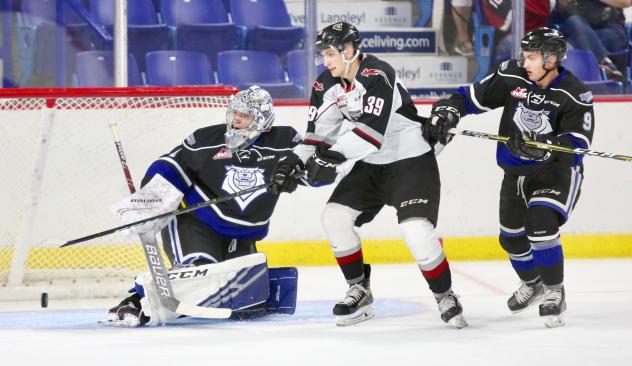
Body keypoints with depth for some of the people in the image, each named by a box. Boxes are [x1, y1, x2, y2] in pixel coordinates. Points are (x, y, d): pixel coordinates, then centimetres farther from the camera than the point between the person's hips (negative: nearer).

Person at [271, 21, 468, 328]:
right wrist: (293, 162, -16)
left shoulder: (377, 76, -26)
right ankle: (359, 291, 9)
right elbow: (319, 132, 0)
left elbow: (372, 130, -36)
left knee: (416, 229, -22)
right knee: (334, 216, -6)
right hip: (370, 165, 8)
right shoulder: (327, 85, -1)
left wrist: (335, 157, -44)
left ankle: (445, 298, -2)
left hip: (411, 161, -8)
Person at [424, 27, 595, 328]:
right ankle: (533, 283, 41)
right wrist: (446, 112, -17)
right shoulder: (512, 77, -9)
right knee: (512, 236, 11)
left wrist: (541, 145, -39)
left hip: (557, 172, -5)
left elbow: (577, 145, -24)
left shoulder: (574, 96, -19)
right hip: (517, 173, 5)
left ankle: (554, 293, -9)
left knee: (541, 225, -26)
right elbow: (472, 96, 0)